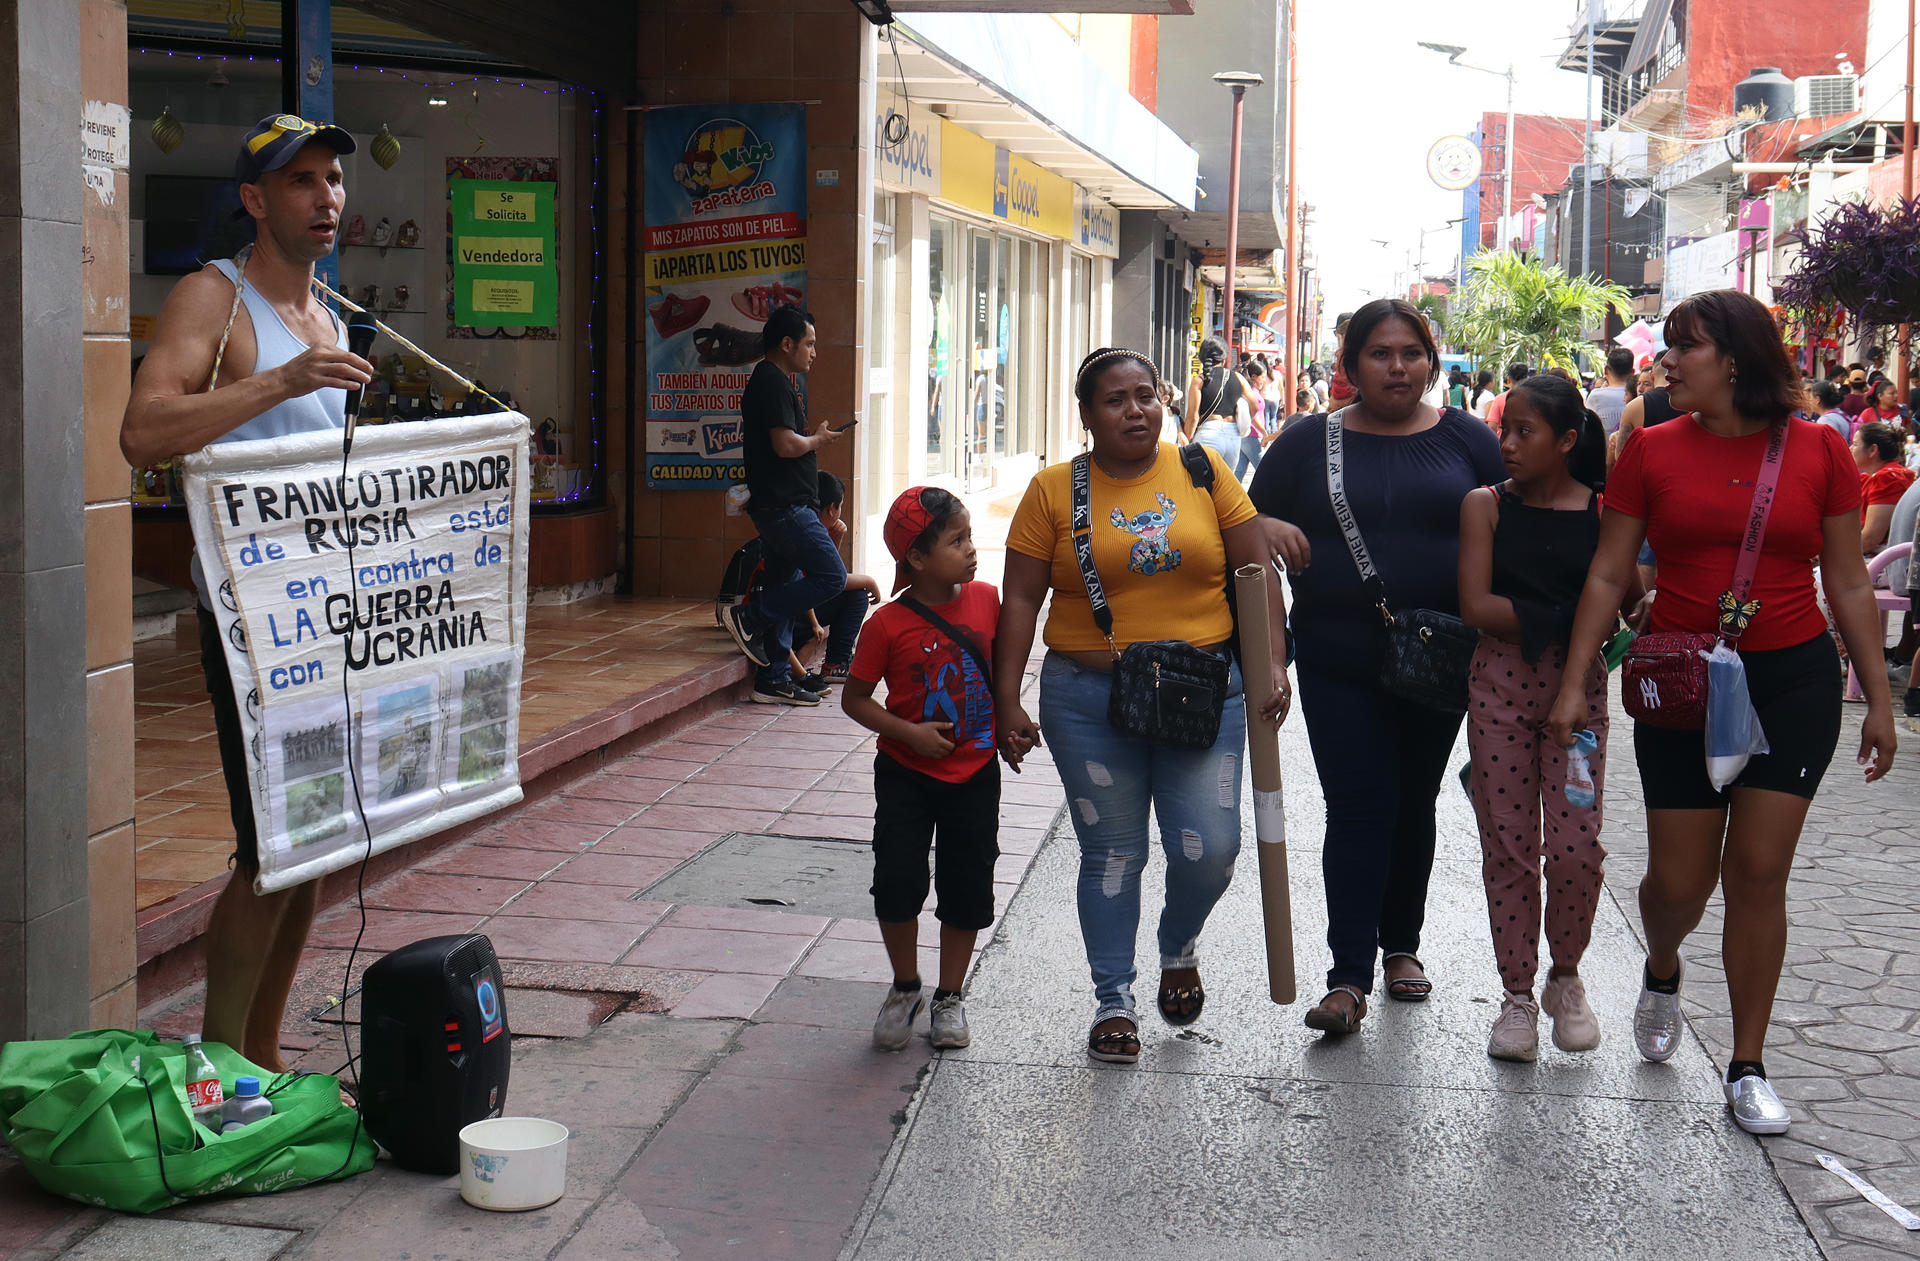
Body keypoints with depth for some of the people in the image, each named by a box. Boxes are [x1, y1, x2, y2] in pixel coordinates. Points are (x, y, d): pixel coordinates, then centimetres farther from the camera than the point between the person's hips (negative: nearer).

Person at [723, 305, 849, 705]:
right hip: (785, 506, -11)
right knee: (831, 575, -12)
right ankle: (751, 618, -7)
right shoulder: (773, 382, -13)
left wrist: (811, 437, 15)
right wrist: (817, 439, -5)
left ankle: (773, 681, 12)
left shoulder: (767, 380, 20)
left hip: (778, 507, 11)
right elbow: (785, 444, -22)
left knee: (784, 590, 10)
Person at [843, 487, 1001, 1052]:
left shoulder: (987, 599, -3)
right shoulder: (888, 624, -13)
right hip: (907, 776, -3)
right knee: (897, 883, -6)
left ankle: (949, 997, 25)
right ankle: (905, 987, 18)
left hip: (974, 774, 3)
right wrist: (909, 733, -17)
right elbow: (854, 698, -6)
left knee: (968, 889, 7)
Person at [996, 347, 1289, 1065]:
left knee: (1209, 849, -4)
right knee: (1111, 854, 5)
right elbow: (1020, 601, -1)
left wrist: (1273, 663, -4)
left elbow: (1256, 573, 6)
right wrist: (1007, 701, -7)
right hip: (1090, 701, -1)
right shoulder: (1054, 490, 0)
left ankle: (1179, 947, 28)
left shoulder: (1202, 472, 4)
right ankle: (1113, 1000, 20)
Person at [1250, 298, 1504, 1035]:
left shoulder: (1465, 440, 6)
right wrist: (1270, 531, -12)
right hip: (1338, 661, -1)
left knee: (1413, 804, 14)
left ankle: (1401, 945, 32)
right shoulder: (1310, 443, 4)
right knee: (1358, 807, -8)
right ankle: (1348, 978, -8)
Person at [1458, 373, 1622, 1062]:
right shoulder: (1485, 506, 1)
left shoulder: (1603, 510, 1)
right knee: (1507, 844, 4)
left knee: (1575, 845, -7)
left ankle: (1566, 978, 19)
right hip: (1499, 684, 1)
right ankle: (1517, 997, 17)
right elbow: (1476, 606, -7)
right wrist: (1560, 618, -14)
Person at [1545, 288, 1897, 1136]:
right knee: (1679, 880, 2)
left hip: (1793, 682, 0)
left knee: (1759, 870, -3)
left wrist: (1879, 700, 3)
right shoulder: (1653, 452, 0)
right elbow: (1608, 575, 1)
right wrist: (1574, 682, -5)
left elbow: (1848, 585, 4)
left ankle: (1747, 1068, 12)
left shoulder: (1819, 450, -1)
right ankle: (1662, 974, 39)